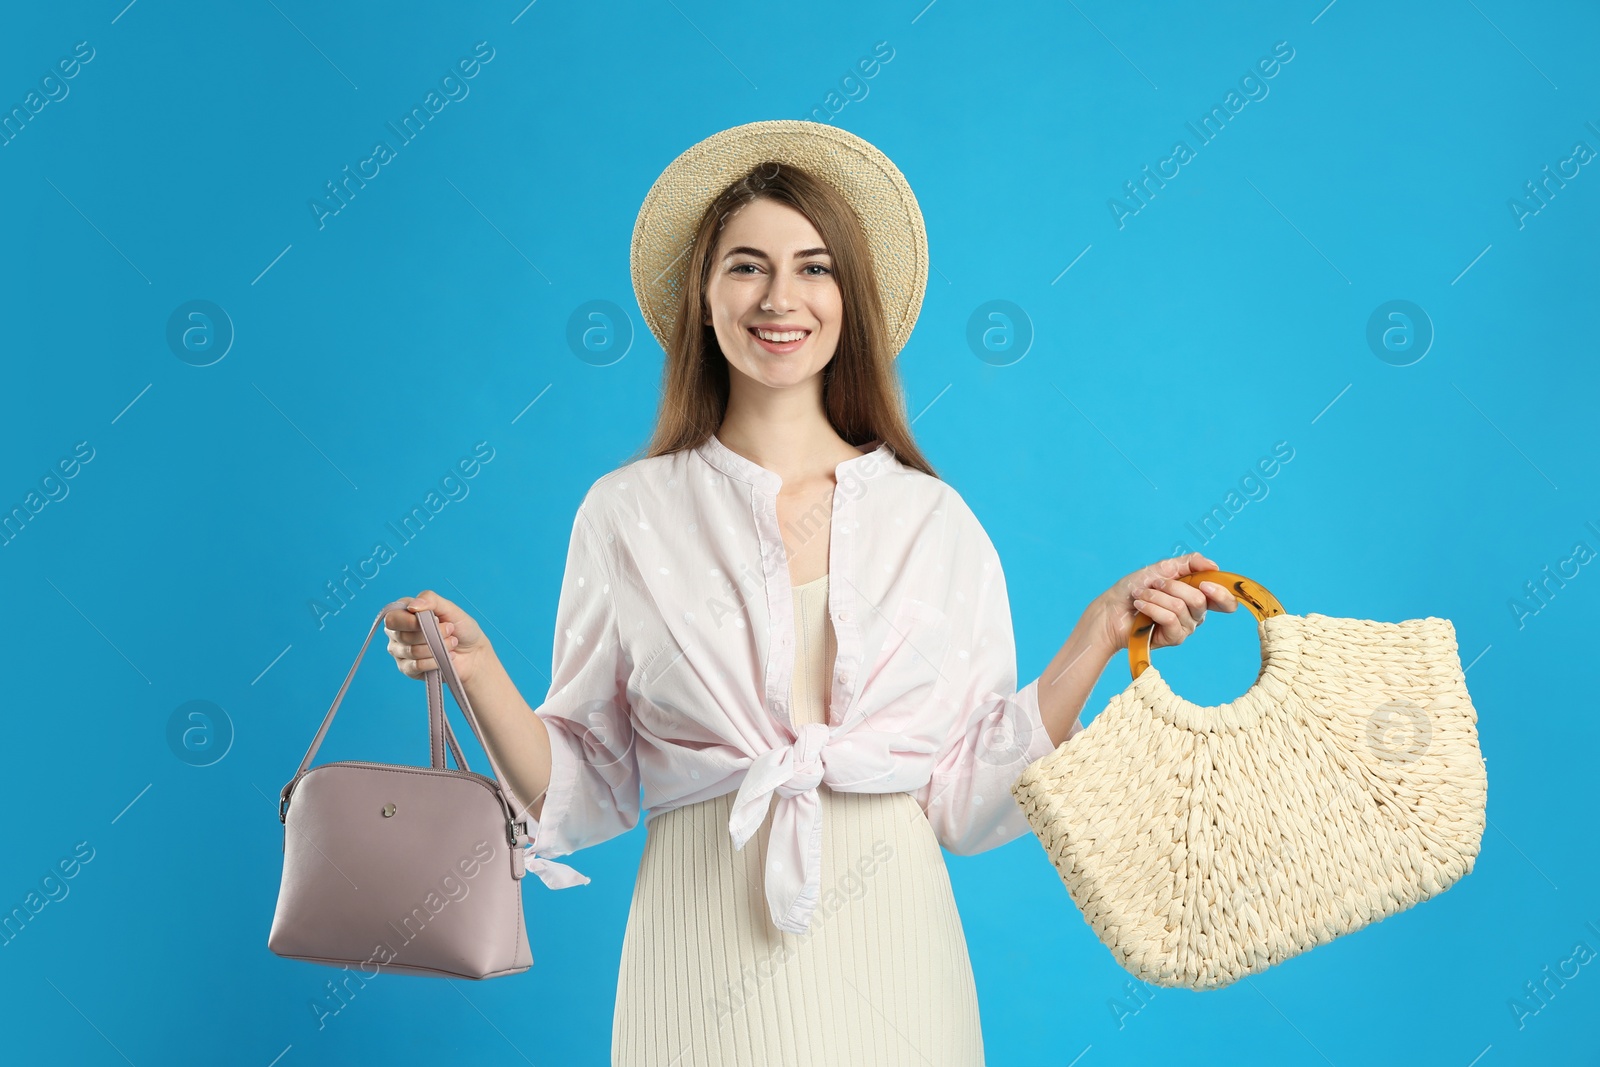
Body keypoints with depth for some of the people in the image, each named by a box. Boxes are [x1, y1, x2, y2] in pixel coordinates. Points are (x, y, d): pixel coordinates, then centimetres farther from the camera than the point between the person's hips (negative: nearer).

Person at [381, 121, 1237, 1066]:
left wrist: (1098, 639, -8)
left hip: (888, 958, 1)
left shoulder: (937, 521, 1)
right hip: (705, 975, -1)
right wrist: (478, 675, -14)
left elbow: (967, 805, -2)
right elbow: (583, 795, 0)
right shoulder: (626, 516, -1)